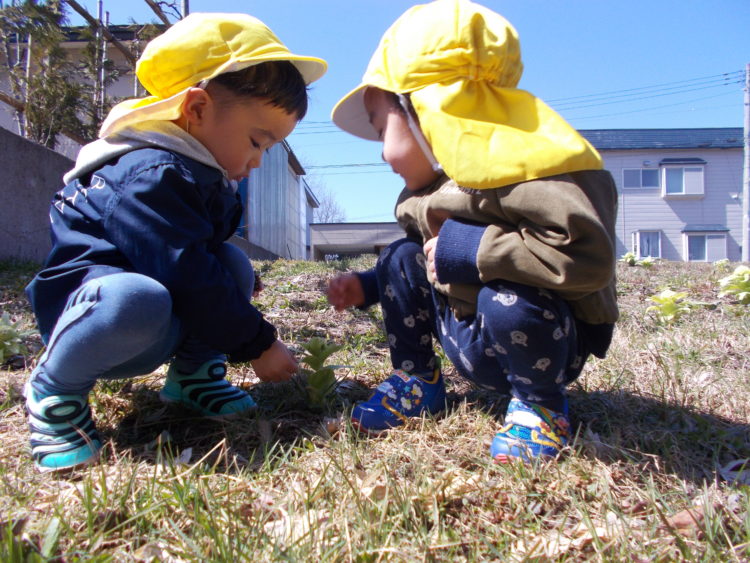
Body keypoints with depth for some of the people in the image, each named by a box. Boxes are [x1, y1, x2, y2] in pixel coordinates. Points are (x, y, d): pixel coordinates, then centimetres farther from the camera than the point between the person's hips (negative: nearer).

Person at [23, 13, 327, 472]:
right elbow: (186, 275, -28)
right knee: (140, 300, -41)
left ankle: (193, 371, 1)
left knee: (235, 263, -4)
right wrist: (257, 345, -22)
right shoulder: (152, 175, -24)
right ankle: (54, 388, -12)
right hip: (83, 305, -9)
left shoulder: (208, 177, 9)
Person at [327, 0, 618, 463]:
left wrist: (463, 248, -31)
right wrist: (367, 287, 15)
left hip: (548, 338, -8)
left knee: (506, 302, -38)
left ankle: (542, 407, -7)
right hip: (472, 341, 8)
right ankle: (418, 384, 13)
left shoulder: (513, 159, -26)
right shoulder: (434, 183, 8)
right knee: (401, 257, 3)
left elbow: (586, 255, -38)